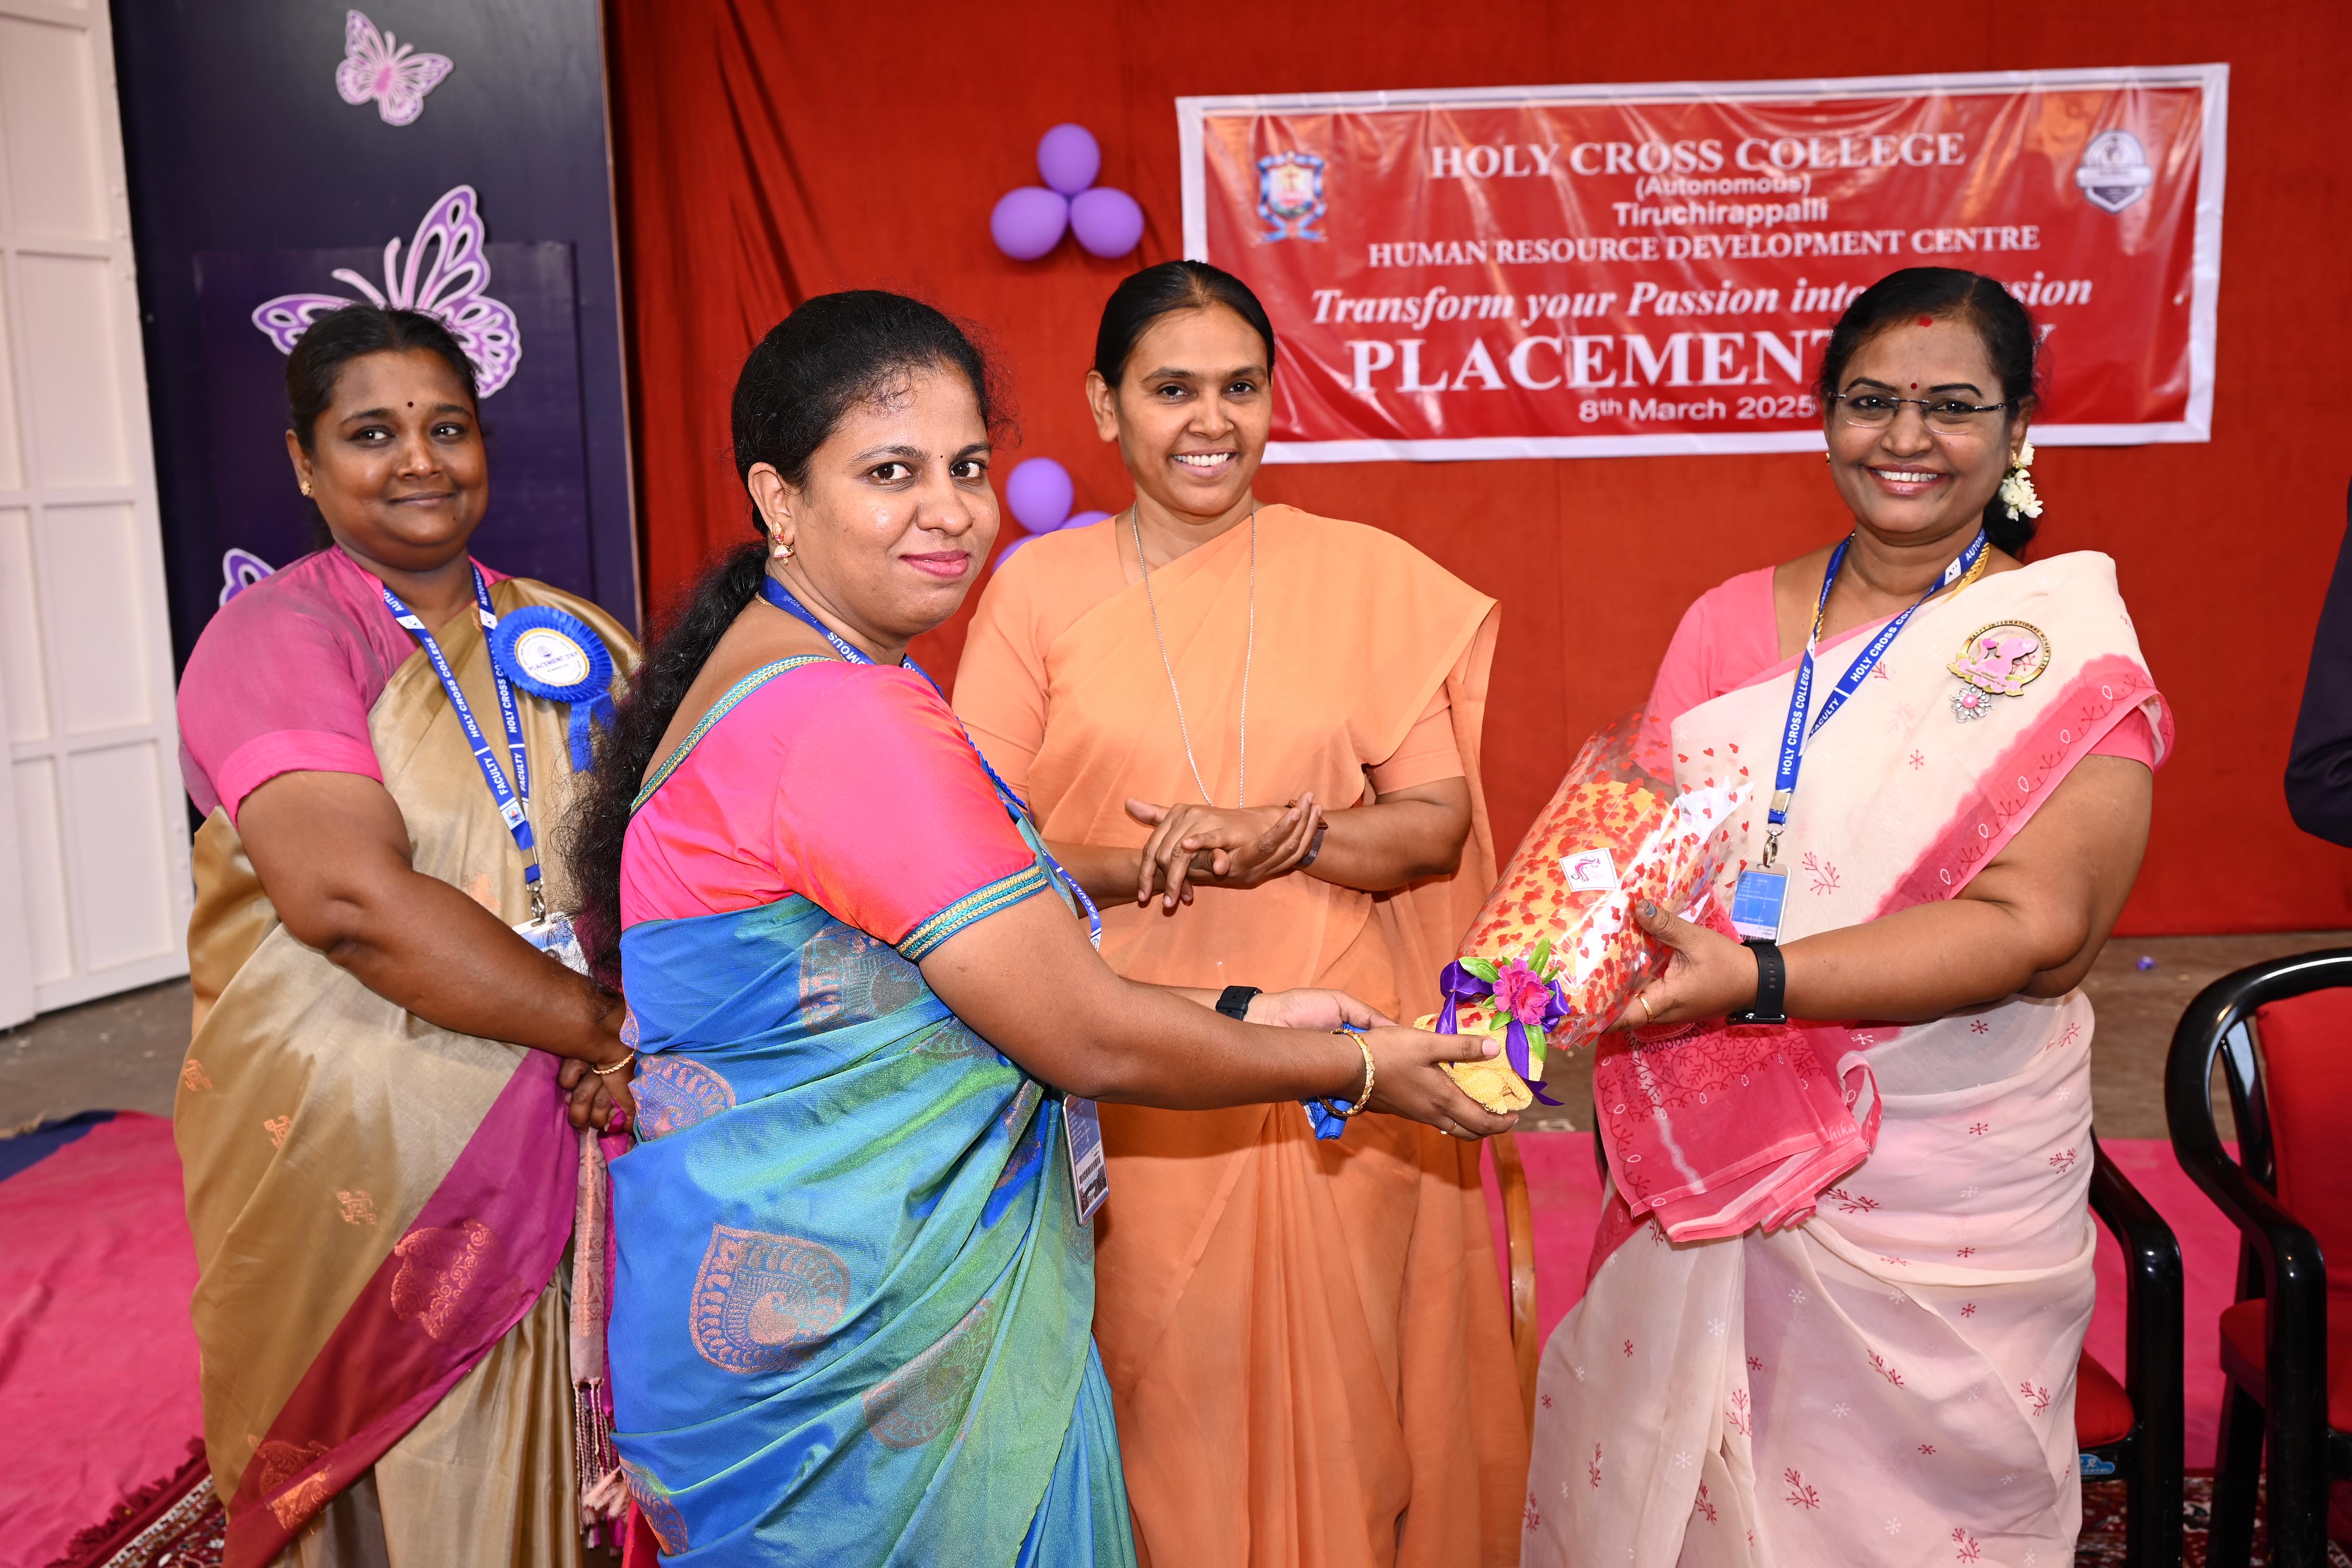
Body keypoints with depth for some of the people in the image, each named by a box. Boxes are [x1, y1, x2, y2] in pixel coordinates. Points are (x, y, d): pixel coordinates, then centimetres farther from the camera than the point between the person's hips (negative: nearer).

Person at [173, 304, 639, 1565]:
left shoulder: (574, 641, 8)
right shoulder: (272, 639, -8)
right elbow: (349, 896, -23)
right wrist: (609, 1030, -20)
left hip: (571, 1157, 4)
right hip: (359, 1173, -4)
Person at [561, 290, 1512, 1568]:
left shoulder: (783, 673, 8)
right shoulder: (848, 721, -23)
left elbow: (1013, 983, 10)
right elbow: (1091, 1042, -19)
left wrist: (1238, 1018, 6)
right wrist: (1356, 1068, -6)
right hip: (853, 1340, -9)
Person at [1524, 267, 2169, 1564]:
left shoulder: (2066, 652, -7)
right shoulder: (1731, 624, 5)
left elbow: (2037, 927, -17)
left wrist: (1756, 979, -27)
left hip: (1937, 1190, -3)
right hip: (1712, 1155, 4)